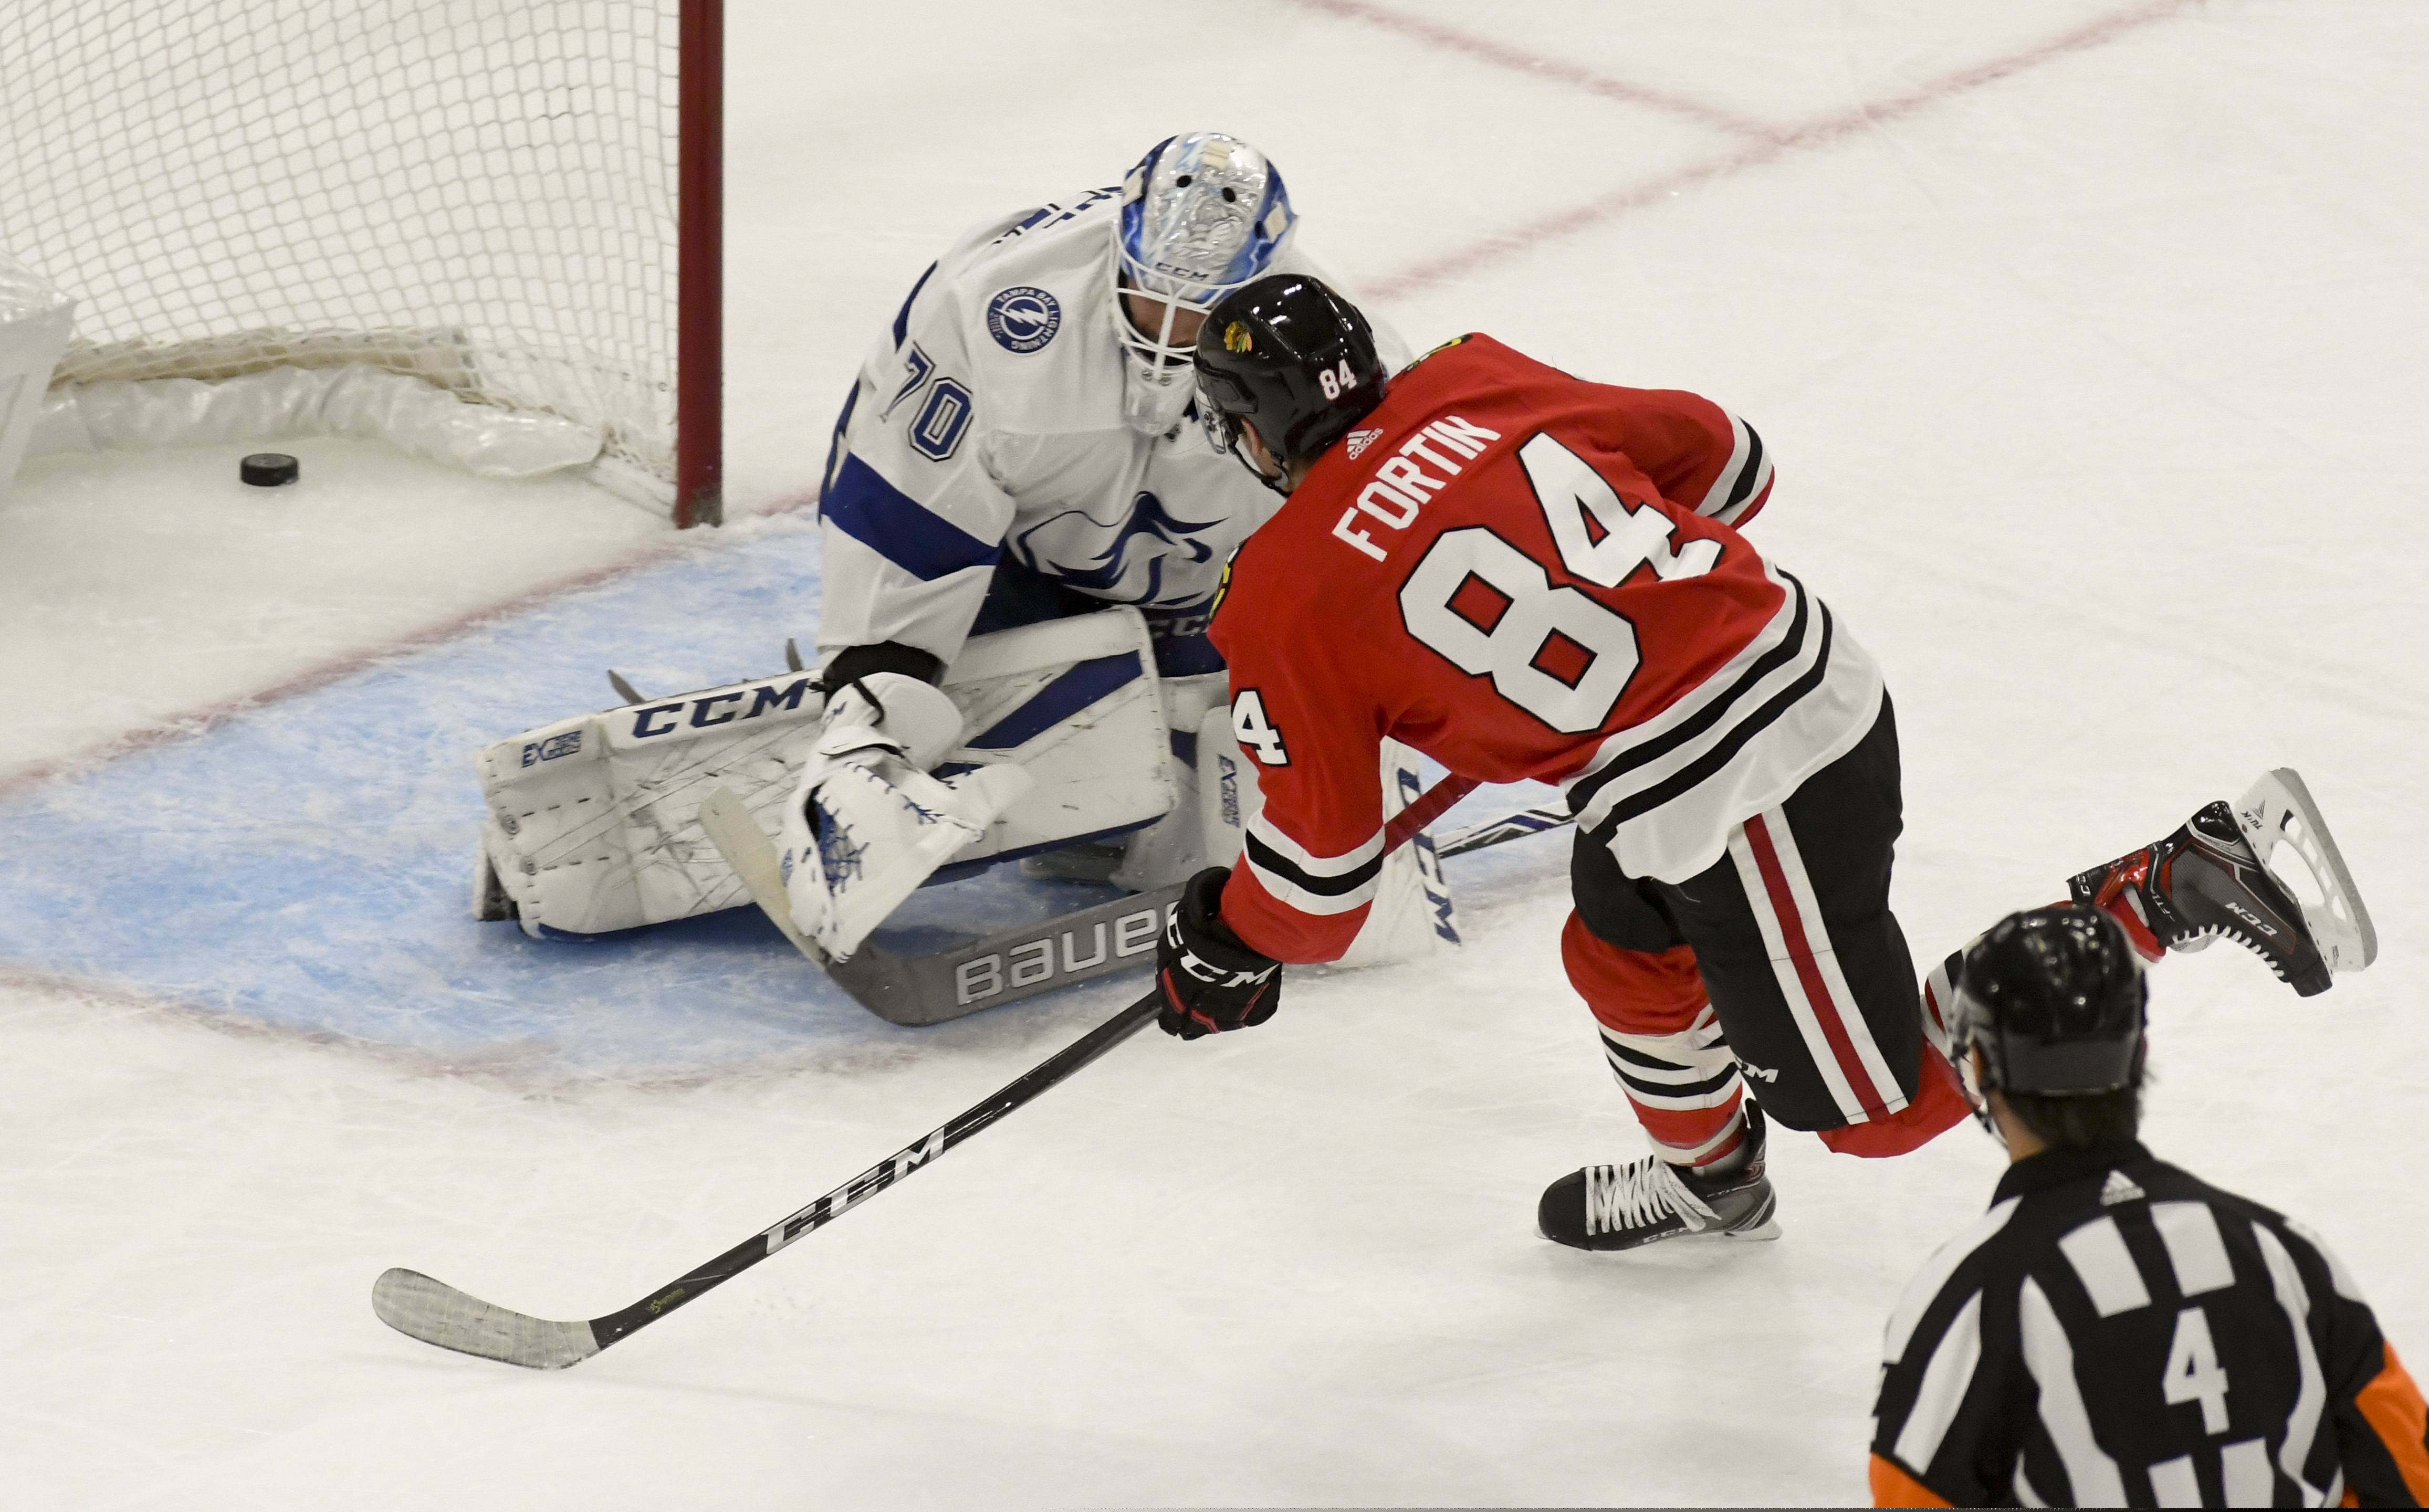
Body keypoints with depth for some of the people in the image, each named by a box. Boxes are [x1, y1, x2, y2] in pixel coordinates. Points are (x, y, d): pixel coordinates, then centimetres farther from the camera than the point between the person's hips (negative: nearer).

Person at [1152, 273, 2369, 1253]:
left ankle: (2163, 896, -3)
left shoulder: (1286, 602, -7)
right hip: (1814, 667, 8)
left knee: (1875, 1098, 9)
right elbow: (1720, 460, 17)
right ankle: (1708, 1179, 52)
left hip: (1728, 796, -8)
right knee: (1620, 946, 29)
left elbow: (1322, 860, -1)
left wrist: (1224, 956, 20)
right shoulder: (1479, 385, 8)